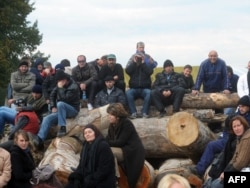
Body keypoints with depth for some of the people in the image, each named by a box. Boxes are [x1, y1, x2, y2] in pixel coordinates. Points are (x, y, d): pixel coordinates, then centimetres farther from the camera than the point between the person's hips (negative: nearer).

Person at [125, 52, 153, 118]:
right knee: (128, 93, -31)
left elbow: (150, 72, -10)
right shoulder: (131, 65, 14)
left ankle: (144, 112, -30)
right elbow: (127, 71, -8)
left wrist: (143, 63, -8)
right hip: (134, 88, 1)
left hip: (145, 88, 0)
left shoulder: (147, 65, 12)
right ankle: (133, 112, -31)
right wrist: (134, 62, -7)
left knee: (149, 93, -33)